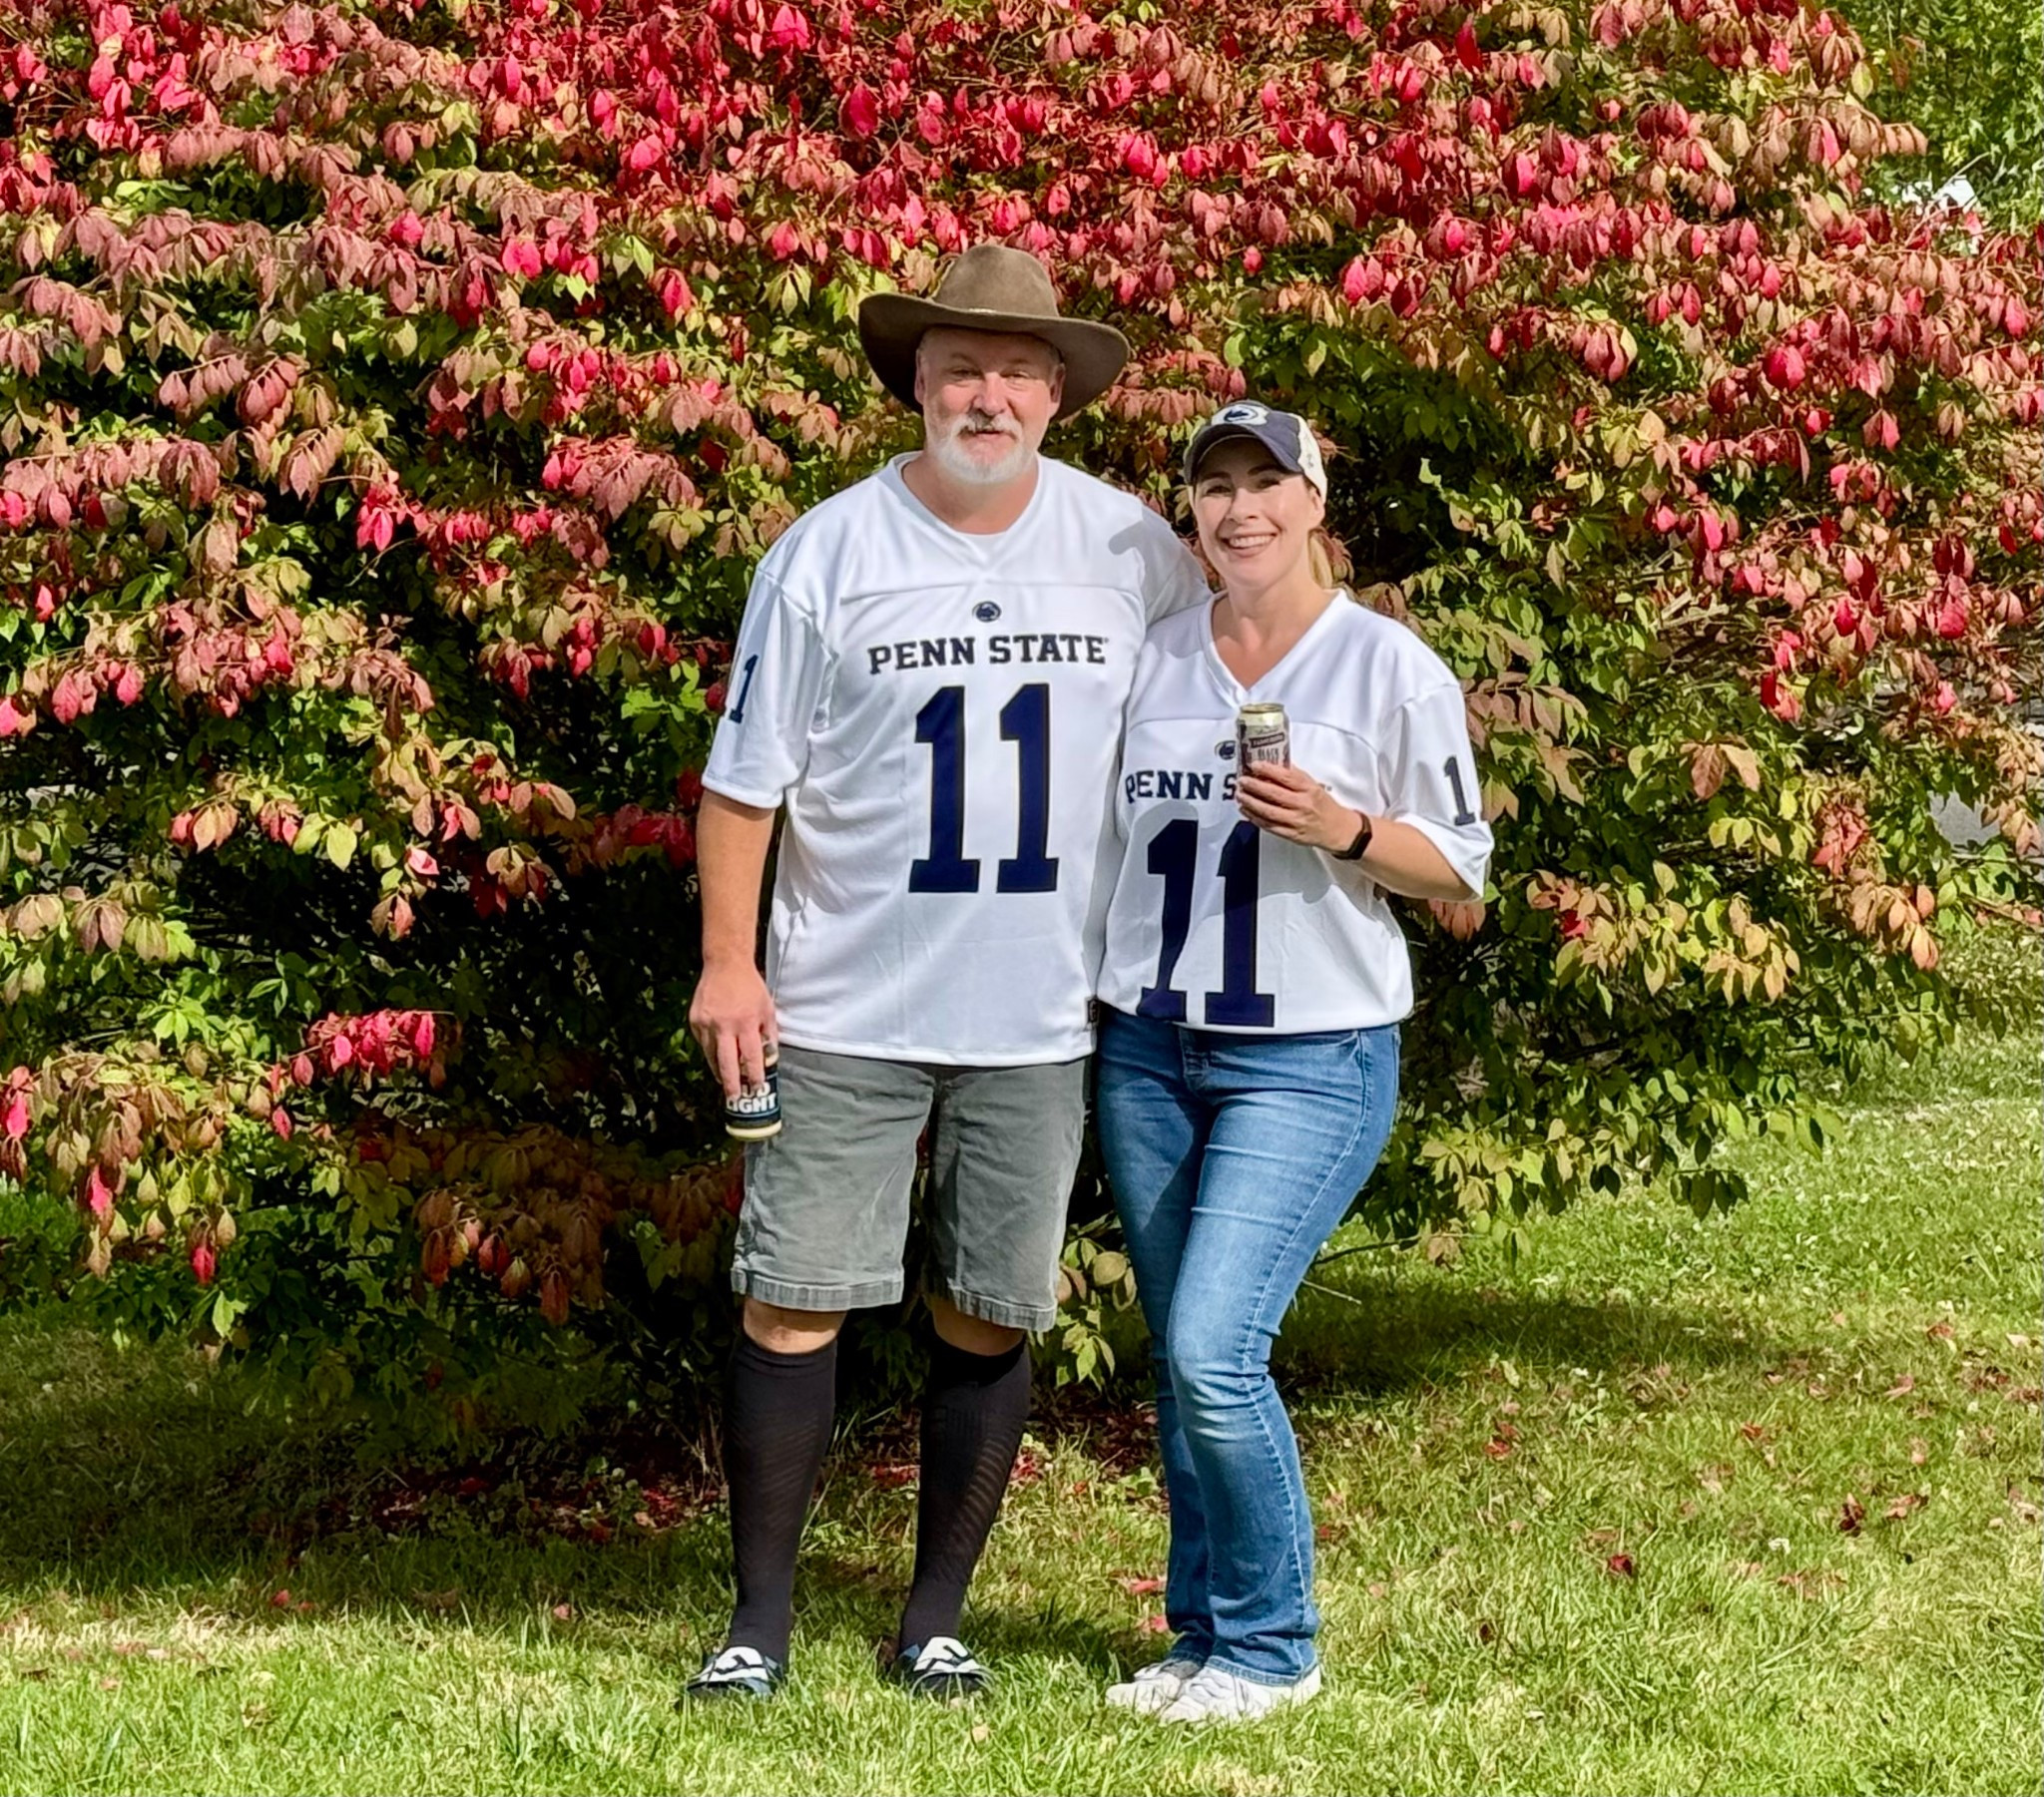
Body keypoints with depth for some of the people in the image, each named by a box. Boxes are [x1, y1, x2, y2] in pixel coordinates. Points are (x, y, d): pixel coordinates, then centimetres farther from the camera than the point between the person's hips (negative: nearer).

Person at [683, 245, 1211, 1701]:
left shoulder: (1131, 547, 1)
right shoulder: (829, 551, -4)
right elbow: (746, 775, -1)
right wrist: (728, 963, -6)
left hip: (1037, 1018, 2)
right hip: (847, 1011, -2)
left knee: (990, 1316, 7)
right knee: (793, 1301, -2)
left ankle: (937, 1617, 20)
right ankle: (761, 1617, 9)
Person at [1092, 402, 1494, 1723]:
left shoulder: (1389, 666, -5)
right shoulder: (1154, 657, 8)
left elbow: (1458, 867, -3)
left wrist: (1339, 829, -19)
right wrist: (1090, 992, 14)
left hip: (1311, 1060, -5)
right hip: (1149, 1051, 5)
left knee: (1216, 1351, -15)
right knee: (1181, 1363, 9)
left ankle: (1270, 1648, 1)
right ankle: (1204, 1637, 21)